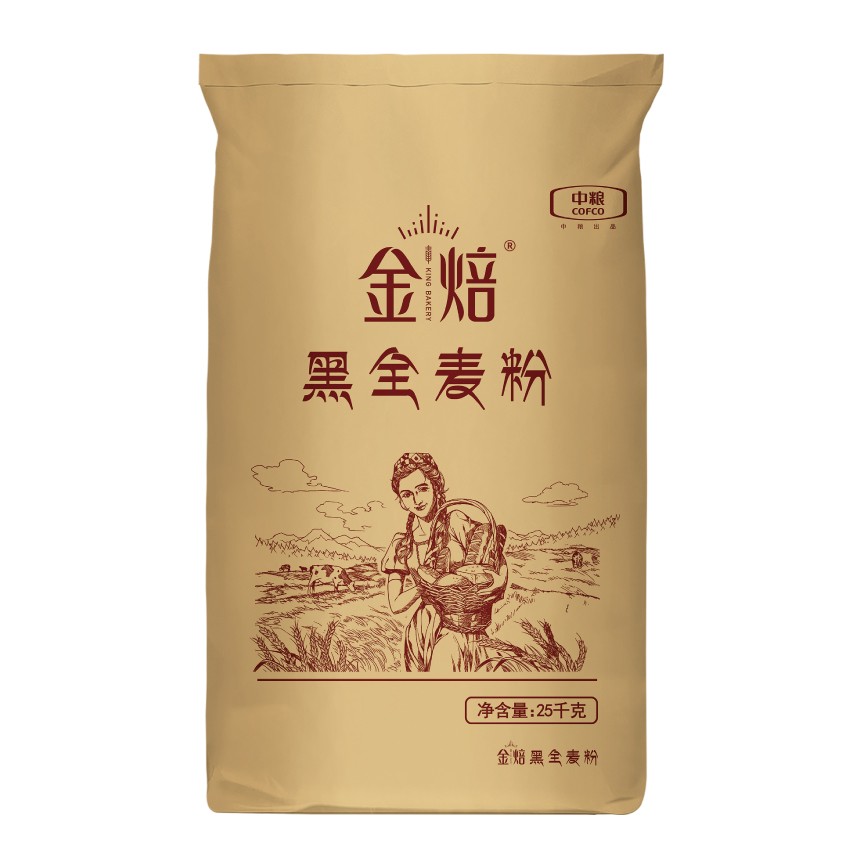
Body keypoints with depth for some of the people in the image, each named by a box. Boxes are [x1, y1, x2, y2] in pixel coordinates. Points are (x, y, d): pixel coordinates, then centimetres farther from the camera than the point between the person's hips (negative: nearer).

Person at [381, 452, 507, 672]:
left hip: (461, 629, -3)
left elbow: (497, 555, 1)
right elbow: (396, 604, 3)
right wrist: (424, 582, -12)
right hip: (421, 634, 3)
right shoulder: (402, 545, 6)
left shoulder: (455, 522, -4)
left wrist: (501, 579, -19)